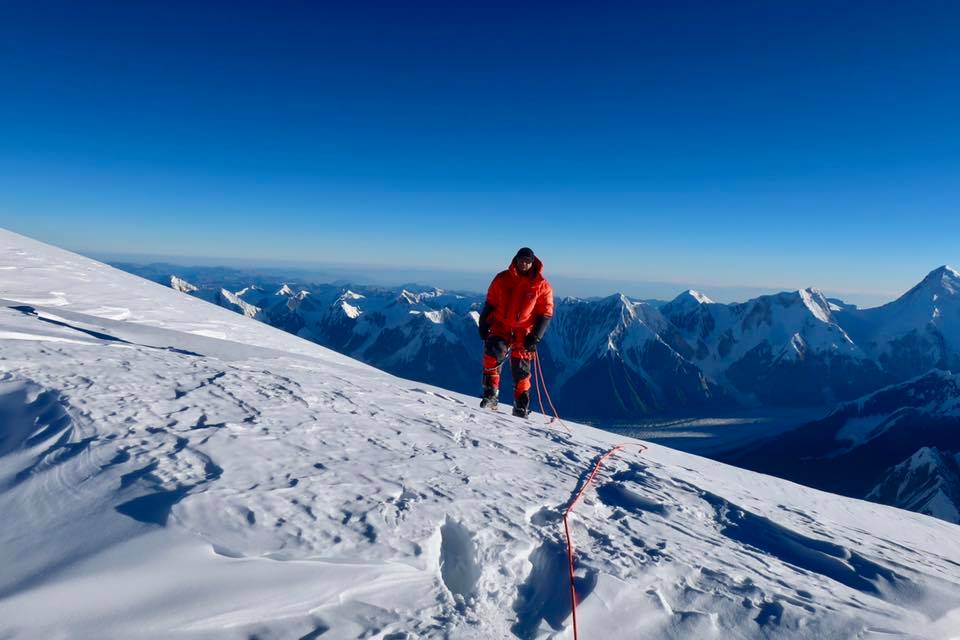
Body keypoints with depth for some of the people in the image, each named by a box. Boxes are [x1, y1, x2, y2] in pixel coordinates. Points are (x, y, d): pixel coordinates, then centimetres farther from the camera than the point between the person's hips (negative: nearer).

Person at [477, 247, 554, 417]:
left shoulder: (542, 286, -1)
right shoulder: (502, 279, 2)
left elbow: (545, 314, 1)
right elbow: (490, 304, 10)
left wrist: (535, 337, -7)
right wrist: (483, 324, 3)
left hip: (523, 332, 0)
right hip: (500, 327, 1)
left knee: (520, 371, 2)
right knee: (493, 353, -27)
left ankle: (521, 408, 17)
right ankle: (490, 395, -18)